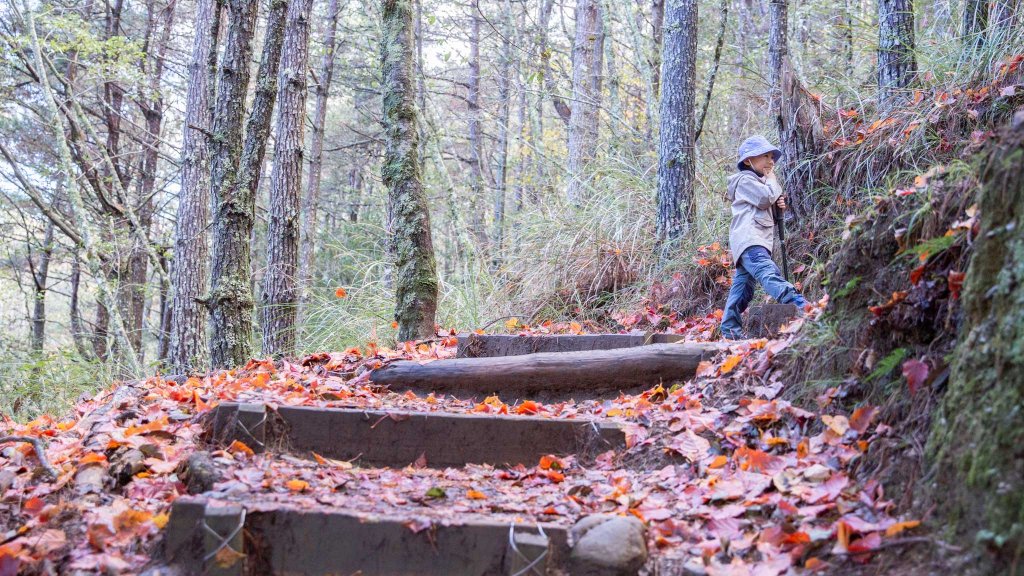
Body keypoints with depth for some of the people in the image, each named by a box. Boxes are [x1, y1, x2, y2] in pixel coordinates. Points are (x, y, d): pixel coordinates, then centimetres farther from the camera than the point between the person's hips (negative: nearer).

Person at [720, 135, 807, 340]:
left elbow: (766, 207, 36)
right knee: (769, 273, -29)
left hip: (757, 240, 11)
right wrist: (772, 179, 5)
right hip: (748, 239, -11)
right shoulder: (745, 179, -1)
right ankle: (799, 305, -49)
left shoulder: (759, 181, 31)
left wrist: (778, 205, 14)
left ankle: (730, 329, 9)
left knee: (743, 285, 7)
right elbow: (766, 197, -14)